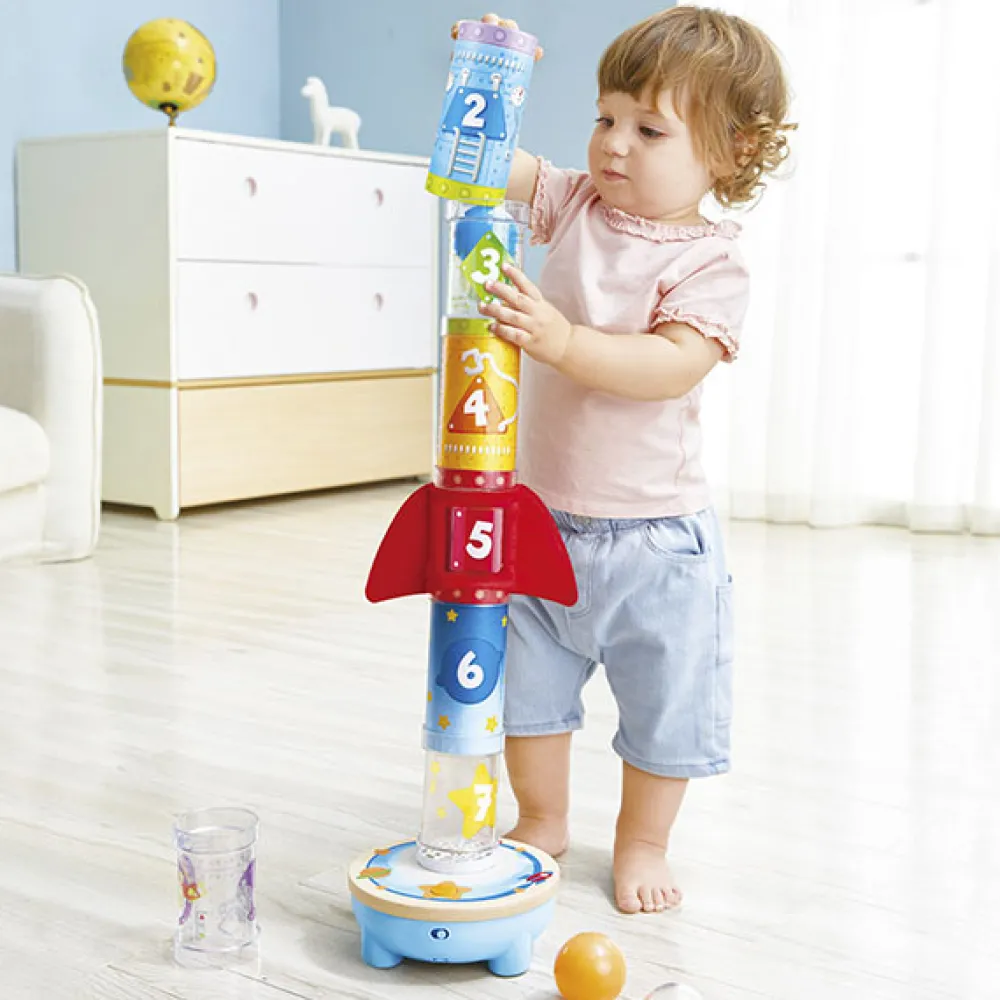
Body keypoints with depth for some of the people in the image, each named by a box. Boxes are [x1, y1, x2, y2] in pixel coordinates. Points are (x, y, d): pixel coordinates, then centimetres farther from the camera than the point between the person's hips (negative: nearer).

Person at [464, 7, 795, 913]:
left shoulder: (710, 260, -14)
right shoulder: (576, 204, 2)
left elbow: (673, 365, -26)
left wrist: (562, 341, -37)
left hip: (652, 533, -4)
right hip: (542, 513, 4)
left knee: (662, 703, 10)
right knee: (527, 685, 15)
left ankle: (643, 844, 32)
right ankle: (542, 821, 37)